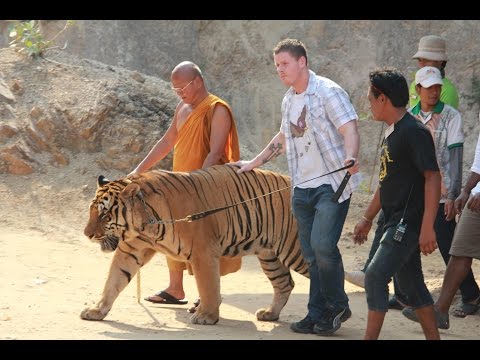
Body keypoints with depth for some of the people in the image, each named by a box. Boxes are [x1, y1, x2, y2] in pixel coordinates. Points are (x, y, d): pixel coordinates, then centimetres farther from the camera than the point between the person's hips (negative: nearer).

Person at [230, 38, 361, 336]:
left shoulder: (328, 92, -10)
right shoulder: (289, 100, 15)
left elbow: (350, 129, -20)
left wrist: (351, 157, -40)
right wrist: (254, 164, 33)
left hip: (332, 183, -8)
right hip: (303, 187, 8)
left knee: (322, 244, -18)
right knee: (312, 254, 7)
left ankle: (337, 307, -2)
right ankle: (318, 315, 13)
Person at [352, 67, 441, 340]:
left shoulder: (414, 132, -15)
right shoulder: (392, 133, 14)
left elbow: (433, 177, -20)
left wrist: (427, 227, -26)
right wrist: (367, 219, 26)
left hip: (409, 222, -10)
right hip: (396, 222, 10)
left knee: (376, 276, -14)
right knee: (410, 284, 13)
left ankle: (370, 337, -10)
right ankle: (434, 337, 19)